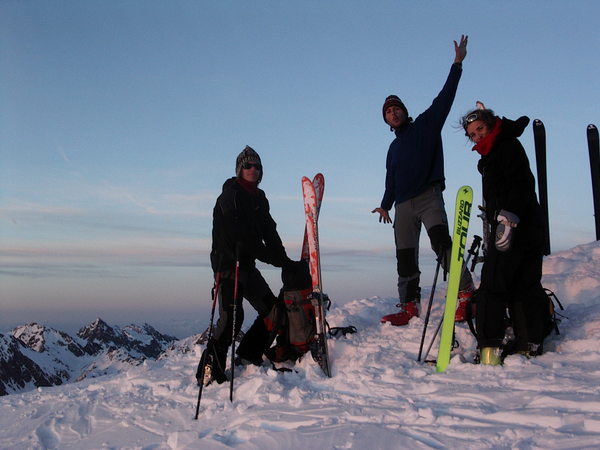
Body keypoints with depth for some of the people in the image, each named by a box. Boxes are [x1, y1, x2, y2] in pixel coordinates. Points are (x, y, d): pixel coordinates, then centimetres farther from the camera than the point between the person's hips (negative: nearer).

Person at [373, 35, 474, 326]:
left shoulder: (426, 124, 10)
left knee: (441, 241, -25)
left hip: (429, 197, -6)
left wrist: (457, 64, -5)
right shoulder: (394, 147, 25)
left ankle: (465, 293, -29)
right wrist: (385, 204, 30)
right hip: (403, 206, 6)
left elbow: (445, 97, 1)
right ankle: (409, 306, 9)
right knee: (405, 256, 4)